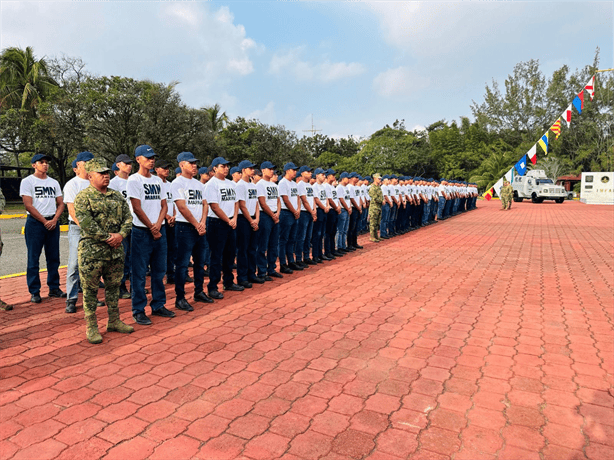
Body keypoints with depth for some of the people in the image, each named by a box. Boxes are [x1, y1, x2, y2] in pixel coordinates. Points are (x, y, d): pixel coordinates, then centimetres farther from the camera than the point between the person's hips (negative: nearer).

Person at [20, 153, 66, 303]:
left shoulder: (54, 182, 15)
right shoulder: (27, 181, 0)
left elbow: (61, 203, 11)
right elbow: (28, 205, -8)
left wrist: (54, 220, -5)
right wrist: (44, 221, -11)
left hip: (53, 222, 5)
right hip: (35, 222, -4)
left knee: (54, 257, 7)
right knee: (33, 258, -1)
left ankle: (54, 288, 16)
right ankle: (34, 292, 6)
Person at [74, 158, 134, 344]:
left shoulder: (117, 196, 12)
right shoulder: (83, 197, -6)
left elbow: (128, 217, 9)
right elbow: (86, 223, -15)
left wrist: (121, 234, -9)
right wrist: (108, 237, -16)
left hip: (116, 250, 6)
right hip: (92, 251, -5)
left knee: (114, 286, 14)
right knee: (90, 289, 3)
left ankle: (114, 321, 27)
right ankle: (91, 327, 15)